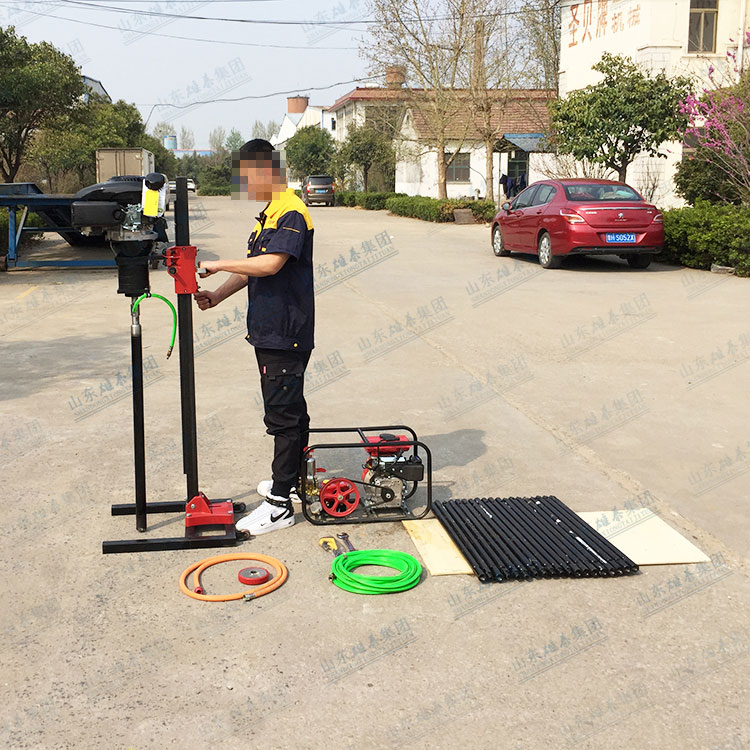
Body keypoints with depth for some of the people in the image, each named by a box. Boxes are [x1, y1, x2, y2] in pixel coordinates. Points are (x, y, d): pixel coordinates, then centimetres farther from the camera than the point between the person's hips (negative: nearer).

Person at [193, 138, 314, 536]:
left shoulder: (292, 213, -16)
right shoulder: (269, 213, 18)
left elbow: (270, 264, -28)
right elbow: (253, 267, 20)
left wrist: (219, 264, -19)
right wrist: (217, 296, 7)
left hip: (286, 335, -10)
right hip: (270, 331, 10)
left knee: (283, 414, -6)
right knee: (291, 409, 19)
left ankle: (280, 503, -1)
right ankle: (295, 479, 32)